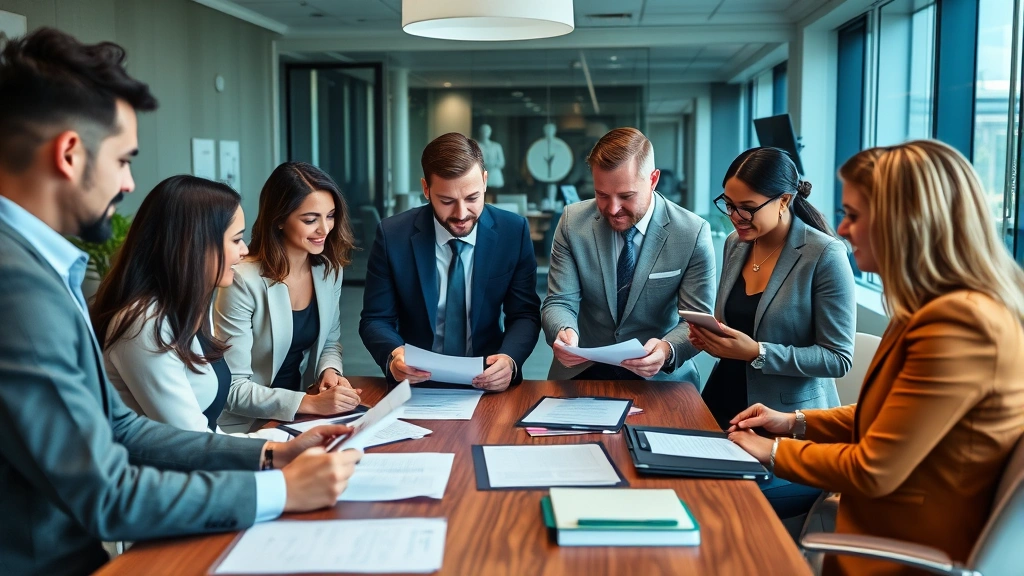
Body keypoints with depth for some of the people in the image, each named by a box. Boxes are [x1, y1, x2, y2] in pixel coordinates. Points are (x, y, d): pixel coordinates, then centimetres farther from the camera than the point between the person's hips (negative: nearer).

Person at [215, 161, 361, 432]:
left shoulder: (330, 269, 0)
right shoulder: (244, 281, -19)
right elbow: (232, 388, -19)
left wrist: (330, 371, -6)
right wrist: (309, 403, -27)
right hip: (246, 428, -6)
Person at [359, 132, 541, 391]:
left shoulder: (513, 232, -4)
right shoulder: (392, 235, -6)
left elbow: (525, 315, 1)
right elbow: (376, 319, -1)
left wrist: (509, 360, -21)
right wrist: (393, 357, -24)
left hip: (488, 383, 0)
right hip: (417, 382, 0)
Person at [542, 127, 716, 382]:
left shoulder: (693, 233, -8)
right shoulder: (573, 222, -3)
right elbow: (560, 302, -3)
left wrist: (668, 350, -28)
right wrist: (564, 332, -27)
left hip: (659, 379, 0)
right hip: (583, 373, 0)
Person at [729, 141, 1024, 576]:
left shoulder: (959, 323, -27)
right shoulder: (949, 308, 5)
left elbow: (873, 471, -23)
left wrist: (773, 451, -8)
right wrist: (795, 423, 9)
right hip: (891, 532, 9)